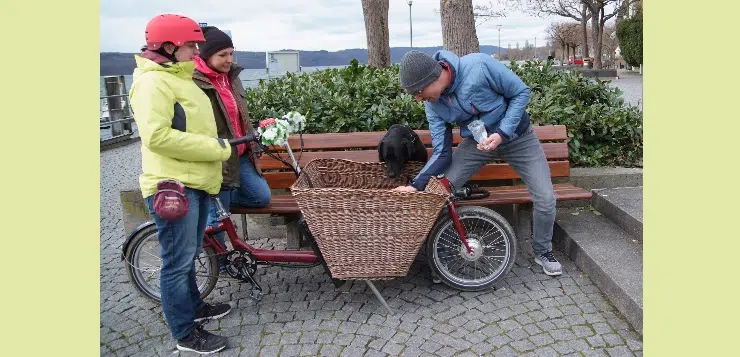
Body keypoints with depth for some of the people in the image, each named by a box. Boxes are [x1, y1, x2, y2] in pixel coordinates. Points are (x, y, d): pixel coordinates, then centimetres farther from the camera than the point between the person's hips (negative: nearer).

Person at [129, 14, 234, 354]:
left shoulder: (179, 79, 17)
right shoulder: (153, 82, -15)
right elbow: (157, 136, -26)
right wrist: (215, 148, -21)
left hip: (195, 182, 10)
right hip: (173, 186, -10)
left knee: (188, 256, 22)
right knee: (178, 262, 2)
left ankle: (194, 306, 39)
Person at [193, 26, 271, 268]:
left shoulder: (230, 75, 7)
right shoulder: (194, 83, -17)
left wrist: (253, 146, 19)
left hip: (241, 154, 8)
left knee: (262, 197, 9)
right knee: (218, 215, 5)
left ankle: (219, 196, 28)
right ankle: (219, 262, 26)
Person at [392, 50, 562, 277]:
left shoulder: (480, 65, -31)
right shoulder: (433, 105, -16)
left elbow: (521, 92, -18)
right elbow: (441, 153, -10)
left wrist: (502, 133, -26)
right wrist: (417, 184, -23)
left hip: (516, 137, -2)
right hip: (477, 141, 3)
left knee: (545, 199, -9)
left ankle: (543, 252, 21)